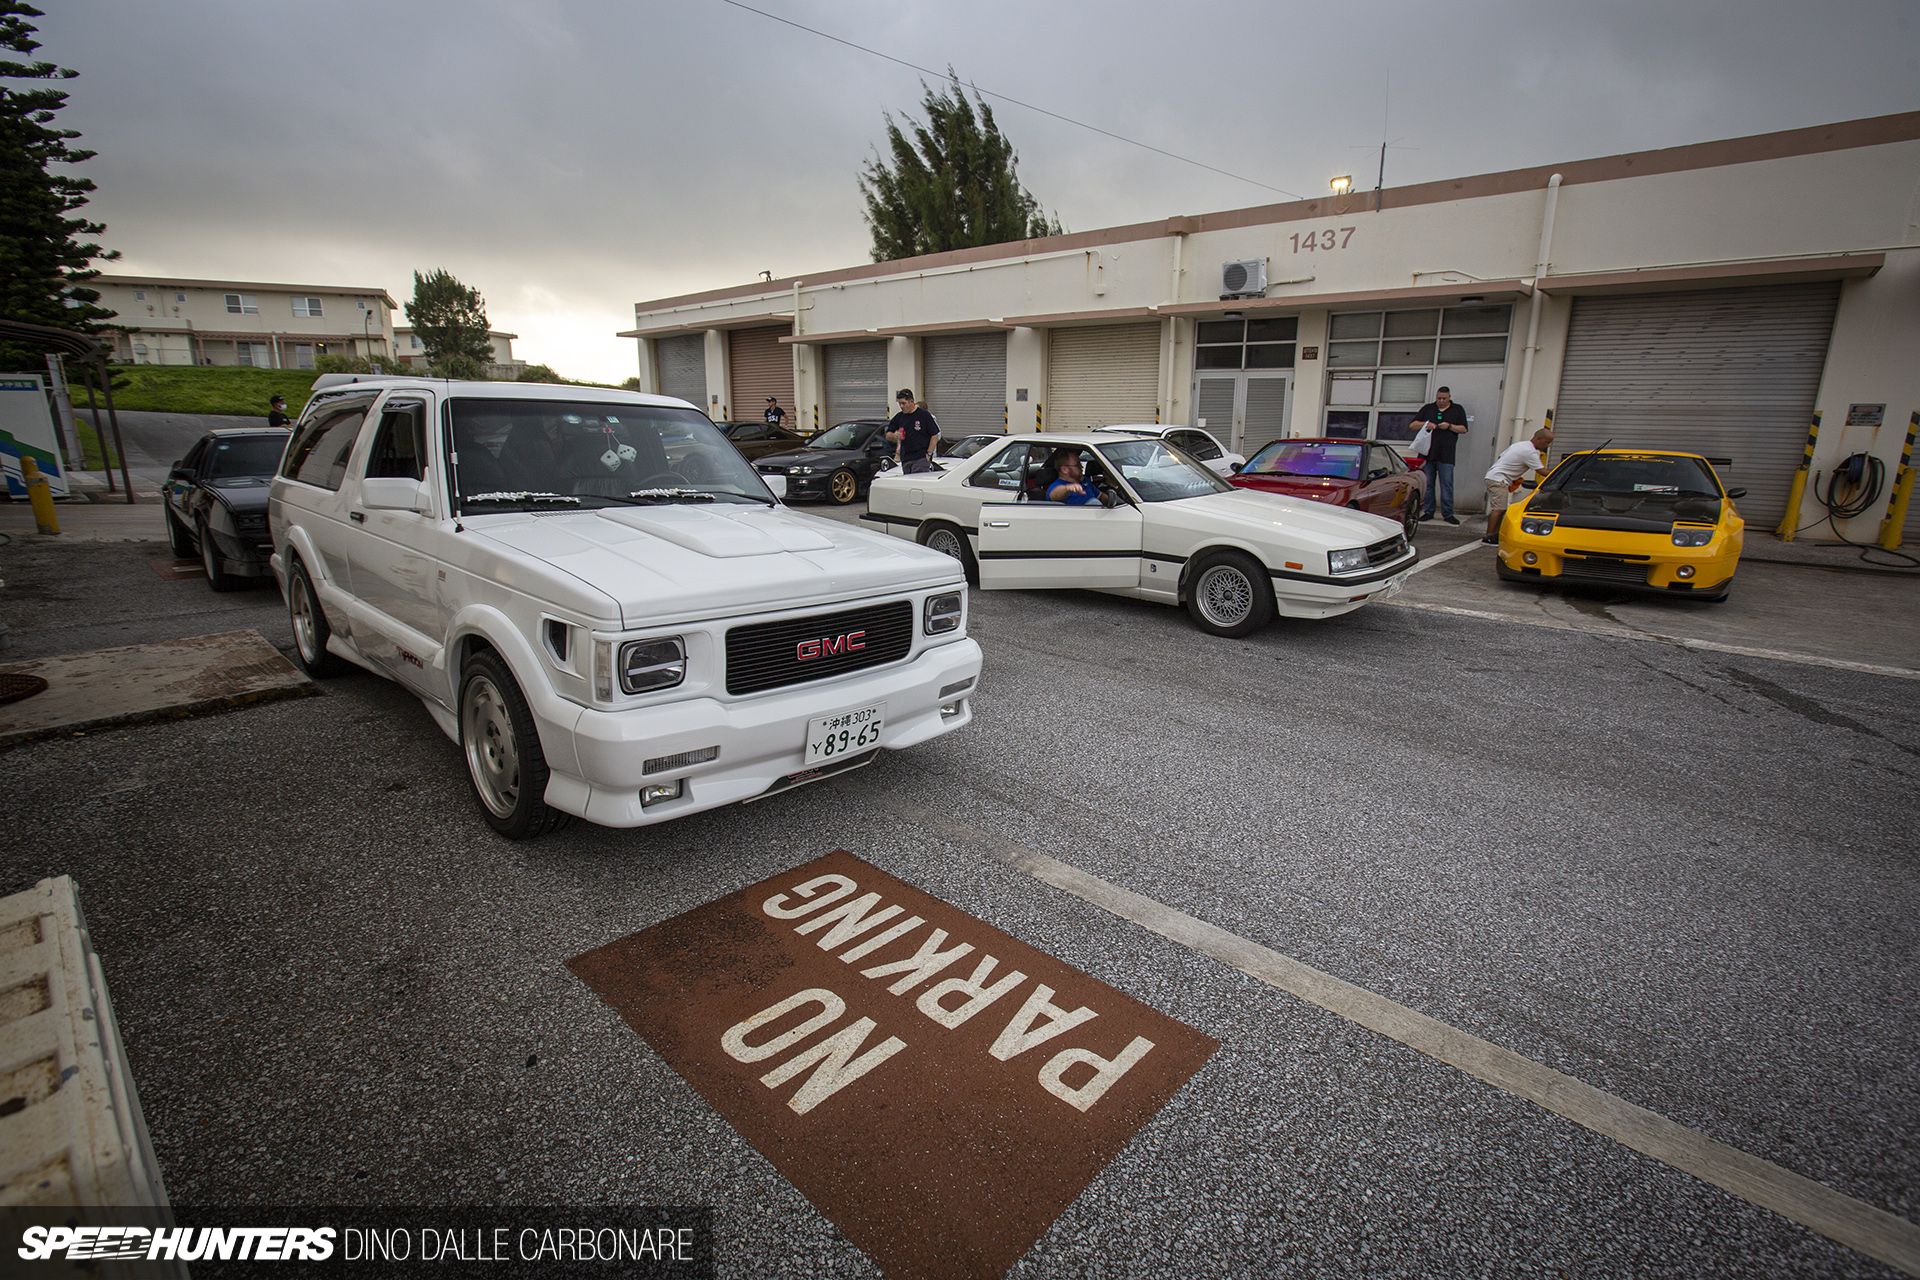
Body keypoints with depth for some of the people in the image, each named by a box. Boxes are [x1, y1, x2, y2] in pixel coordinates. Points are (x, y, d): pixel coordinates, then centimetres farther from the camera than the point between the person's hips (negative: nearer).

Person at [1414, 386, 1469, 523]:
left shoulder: (1458, 410, 12)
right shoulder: (1427, 409, 16)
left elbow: (1464, 429, 7)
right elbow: (1413, 425, 12)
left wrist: (1449, 426, -9)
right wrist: (1425, 424, -7)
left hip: (1446, 455, -2)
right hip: (1427, 453, 2)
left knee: (1447, 485, -4)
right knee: (1427, 484, 3)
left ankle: (1447, 513, 0)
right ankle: (1428, 512, 11)